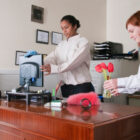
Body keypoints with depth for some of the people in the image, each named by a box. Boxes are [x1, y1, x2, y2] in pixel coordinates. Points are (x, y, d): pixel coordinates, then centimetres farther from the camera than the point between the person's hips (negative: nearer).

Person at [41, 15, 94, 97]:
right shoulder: (61, 45, 16)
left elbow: (73, 62, -18)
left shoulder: (83, 42, -2)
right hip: (65, 88, 5)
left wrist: (54, 68, -28)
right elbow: (51, 59, 0)